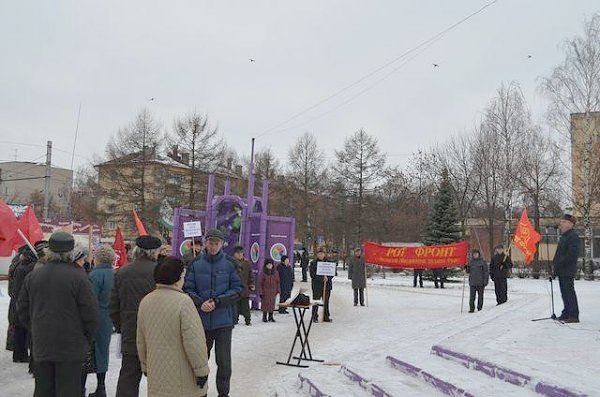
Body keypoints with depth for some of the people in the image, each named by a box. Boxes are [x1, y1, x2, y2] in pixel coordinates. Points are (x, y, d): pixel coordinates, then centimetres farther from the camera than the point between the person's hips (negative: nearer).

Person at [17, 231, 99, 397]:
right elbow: (90, 312, -13)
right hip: (71, 346, -5)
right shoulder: (78, 277, -15)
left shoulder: (32, 276, 2)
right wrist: (87, 338, 2)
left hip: (41, 346, 5)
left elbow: (22, 309, 11)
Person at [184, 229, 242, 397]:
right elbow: (188, 289, 2)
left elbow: (237, 289, -3)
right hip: (201, 320, 2)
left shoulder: (230, 264, -2)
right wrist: (200, 303, -16)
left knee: (224, 361, 2)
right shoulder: (195, 264, 1)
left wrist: (217, 302, -14)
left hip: (223, 321, -2)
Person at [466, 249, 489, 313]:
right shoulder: (470, 262, 8)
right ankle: (471, 309, 5)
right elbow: (468, 271, 15)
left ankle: (480, 308, 16)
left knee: (480, 295, 6)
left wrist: (486, 281, -8)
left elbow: (486, 272, -2)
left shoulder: (482, 262, -3)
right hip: (472, 282, 2)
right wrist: (466, 267, -6)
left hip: (480, 282, -2)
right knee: (472, 296, 0)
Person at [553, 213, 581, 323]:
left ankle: (574, 315, -3)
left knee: (569, 292, -7)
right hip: (562, 271, 10)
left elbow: (572, 254, -20)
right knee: (565, 293, 13)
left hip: (568, 270, -10)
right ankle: (567, 314, 20)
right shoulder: (564, 236, 19)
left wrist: (558, 264, -18)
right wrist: (555, 264, 14)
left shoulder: (573, 236, -12)